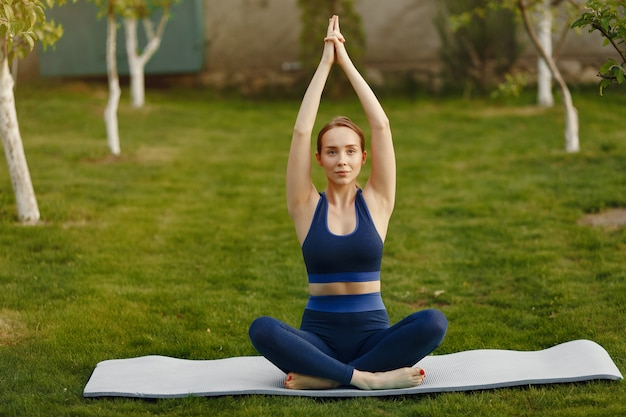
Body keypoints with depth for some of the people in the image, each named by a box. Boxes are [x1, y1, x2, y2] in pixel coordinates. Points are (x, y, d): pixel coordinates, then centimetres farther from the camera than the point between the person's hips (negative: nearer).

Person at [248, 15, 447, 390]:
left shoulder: (376, 201, 4)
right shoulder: (306, 205, 3)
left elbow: (381, 126, -4)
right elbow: (301, 132, -7)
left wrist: (346, 62, -2)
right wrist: (325, 64, -5)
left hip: (371, 332, 1)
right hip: (319, 333, -1)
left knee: (434, 323, -31)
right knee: (262, 330, -32)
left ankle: (320, 377, -26)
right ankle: (369, 378, -31)